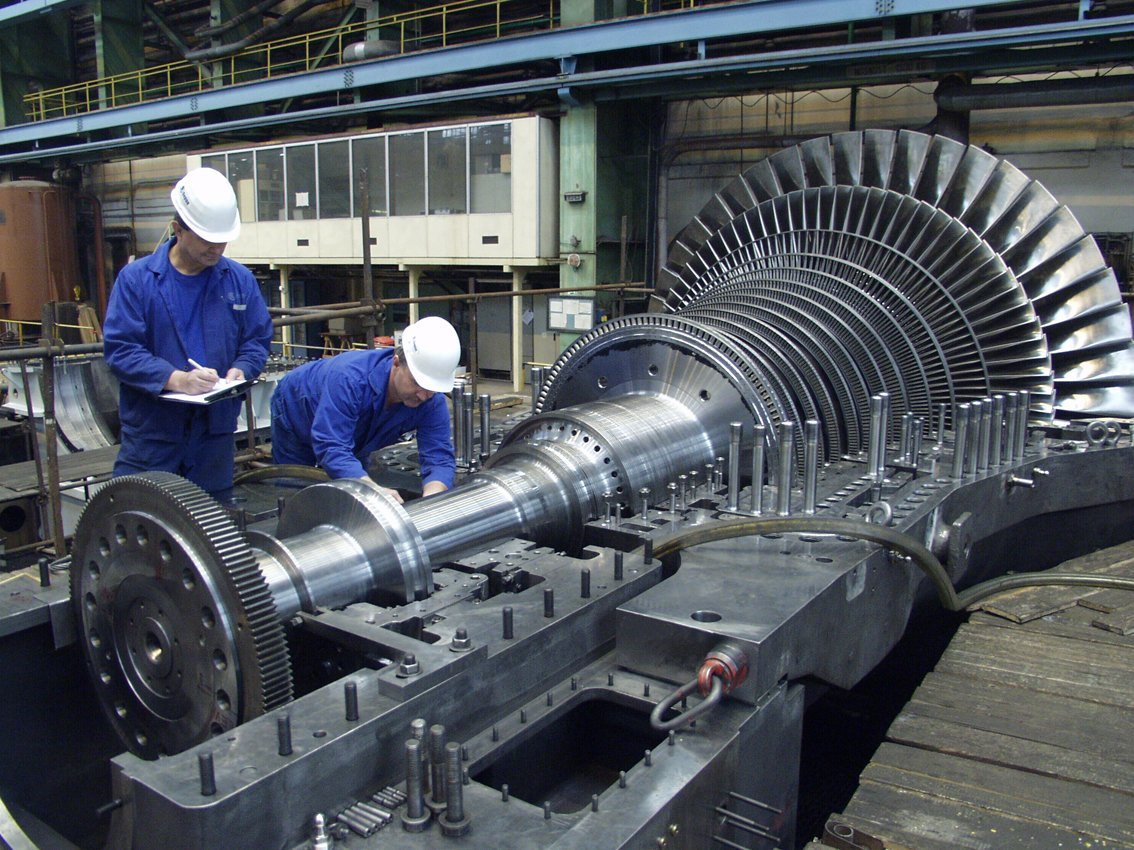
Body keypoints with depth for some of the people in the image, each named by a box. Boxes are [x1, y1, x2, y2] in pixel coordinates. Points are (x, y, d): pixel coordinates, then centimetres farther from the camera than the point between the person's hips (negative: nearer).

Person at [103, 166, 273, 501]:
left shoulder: (239, 280, 5)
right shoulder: (136, 279, -4)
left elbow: (258, 339, 9)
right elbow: (119, 348, -9)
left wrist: (240, 370, -12)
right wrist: (174, 379, -23)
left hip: (216, 433, 3)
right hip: (150, 433, -2)